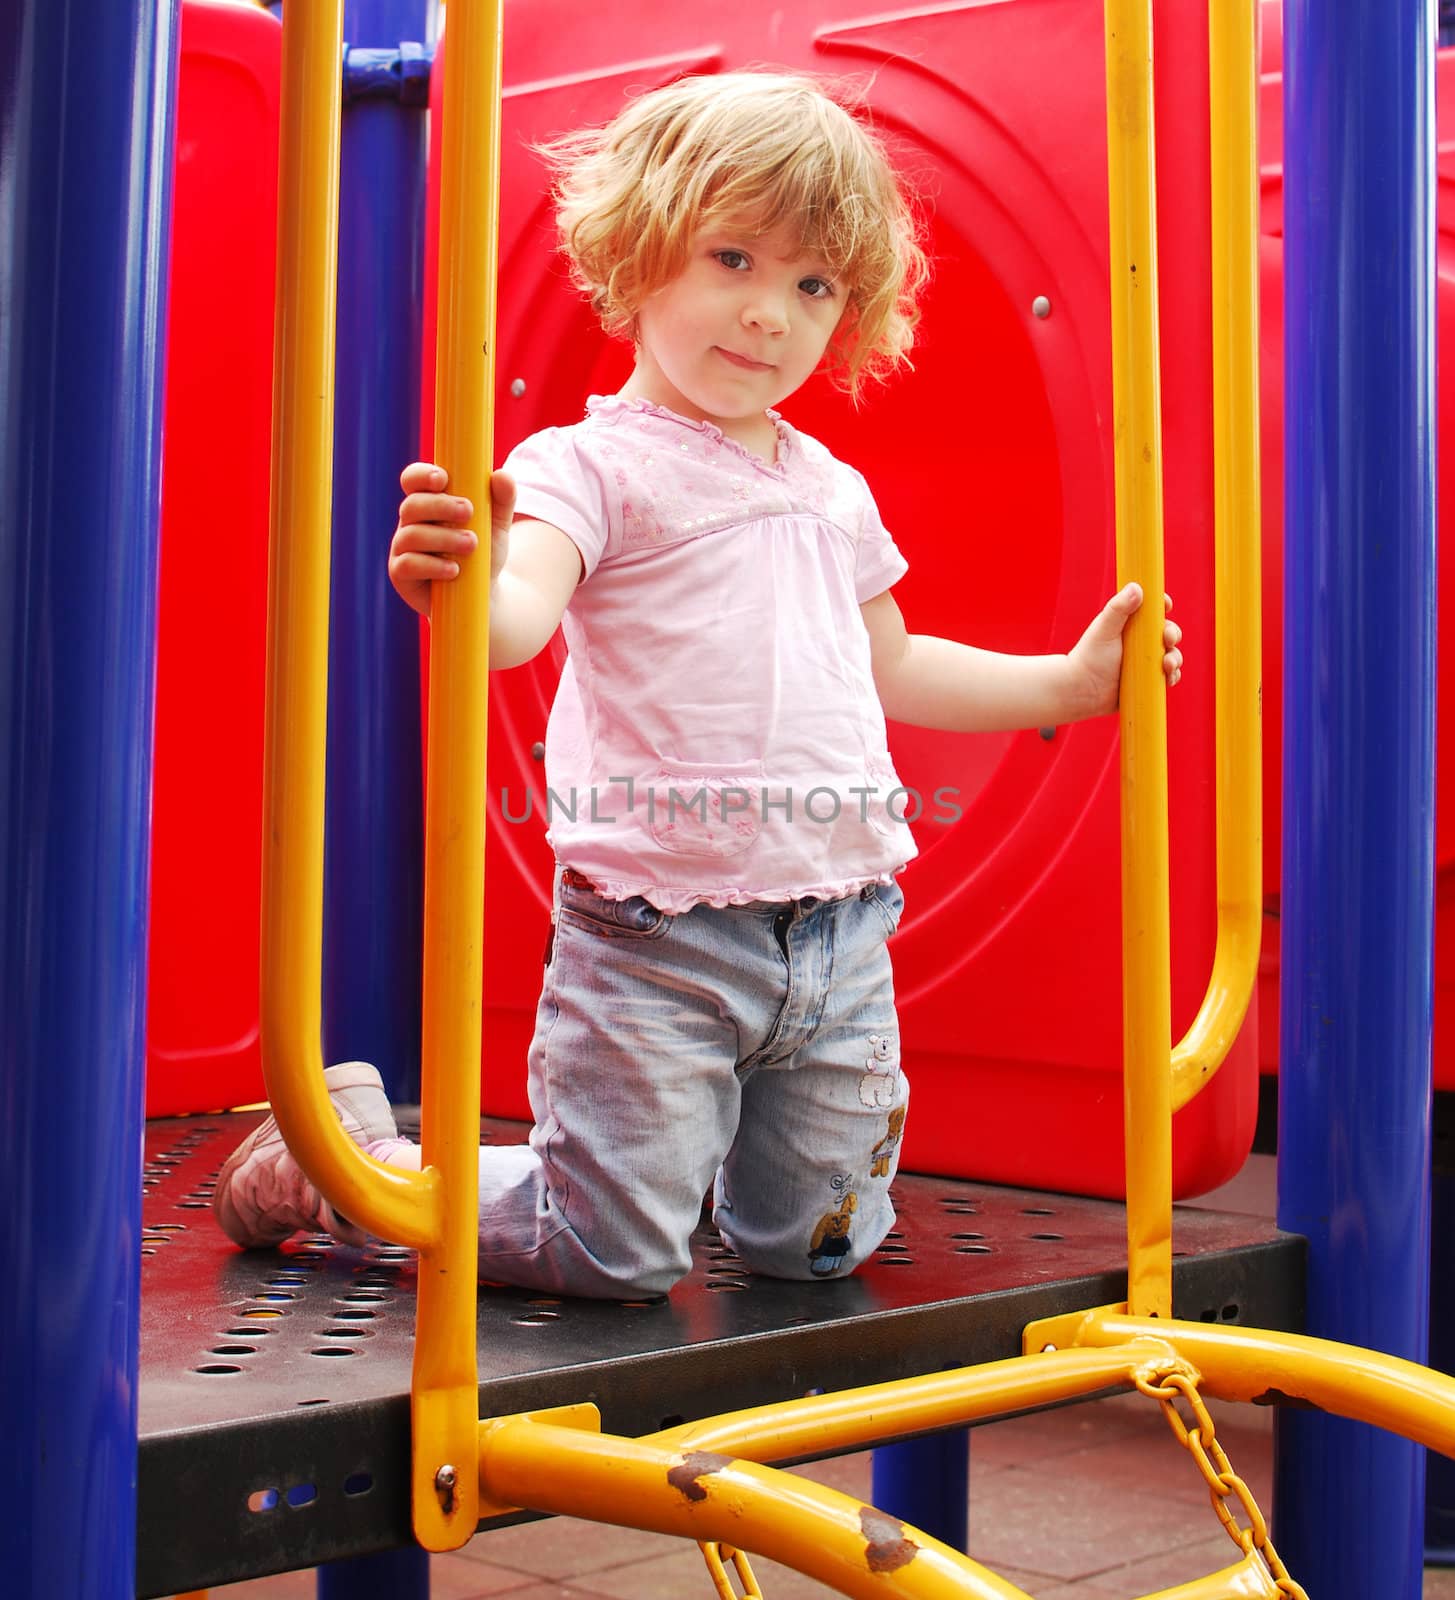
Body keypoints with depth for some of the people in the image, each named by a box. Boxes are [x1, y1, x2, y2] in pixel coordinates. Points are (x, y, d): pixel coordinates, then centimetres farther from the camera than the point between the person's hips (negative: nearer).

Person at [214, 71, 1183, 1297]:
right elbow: (518, 618, -25)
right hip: (656, 936, -6)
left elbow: (890, 667, 28)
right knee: (615, 1255, -2)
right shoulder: (592, 463, -7)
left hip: (838, 933, 7)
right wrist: (465, 583, -48)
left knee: (819, 1247, 13)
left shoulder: (832, 491, 15)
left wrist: (1070, 682, 25)